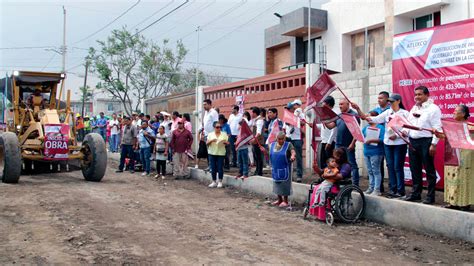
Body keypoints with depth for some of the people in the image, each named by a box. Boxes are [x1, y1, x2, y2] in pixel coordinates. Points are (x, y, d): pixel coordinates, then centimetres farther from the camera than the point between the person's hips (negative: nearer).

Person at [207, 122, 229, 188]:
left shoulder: (224, 134, 7)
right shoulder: (210, 134, 8)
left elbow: (227, 143, 6)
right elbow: (207, 143, 4)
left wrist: (225, 142, -16)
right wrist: (211, 140, -15)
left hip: (221, 153, -1)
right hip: (212, 153, 1)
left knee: (220, 168, -3)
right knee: (213, 168, 4)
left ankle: (220, 182, 8)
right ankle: (214, 182, 14)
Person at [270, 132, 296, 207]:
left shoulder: (288, 145, -9)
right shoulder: (272, 145, 6)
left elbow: (293, 152, -27)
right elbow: (269, 155, 18)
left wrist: (293, 156, -45)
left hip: (284, 169, -5)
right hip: (275, 169, 5)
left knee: (284, 184, 0)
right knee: (277, 184, 14)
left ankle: (285, 201, 12)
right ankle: (279, 200, 28)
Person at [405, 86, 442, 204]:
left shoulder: (433, 108, -6)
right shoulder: (414, 108, 16)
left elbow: (437, 128, -11)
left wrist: (433, 144, -17)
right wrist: (405, 130, -2)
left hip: (426, 142, -7)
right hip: (413, 141, 7)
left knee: (429, 170, 0)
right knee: (415, 170, 12)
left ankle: (430, 196, 7)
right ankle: (416, 193, 22)